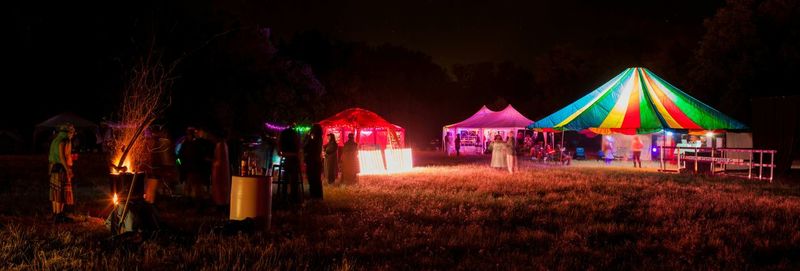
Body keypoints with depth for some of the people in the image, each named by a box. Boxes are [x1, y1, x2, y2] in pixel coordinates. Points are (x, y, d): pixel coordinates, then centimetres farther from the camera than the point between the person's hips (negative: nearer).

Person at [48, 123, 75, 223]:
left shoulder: (56, 140, 16)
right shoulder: (63, 142, -13)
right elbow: (62, 157, -20)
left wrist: (71, 157, 22)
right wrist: (68, 170, -23)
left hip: (54, 168, 10)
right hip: (61, 169, -10)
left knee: (55, 192, 12)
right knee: (61, 192, -7)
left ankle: (55, 214, 17)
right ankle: (59, 216, -7)